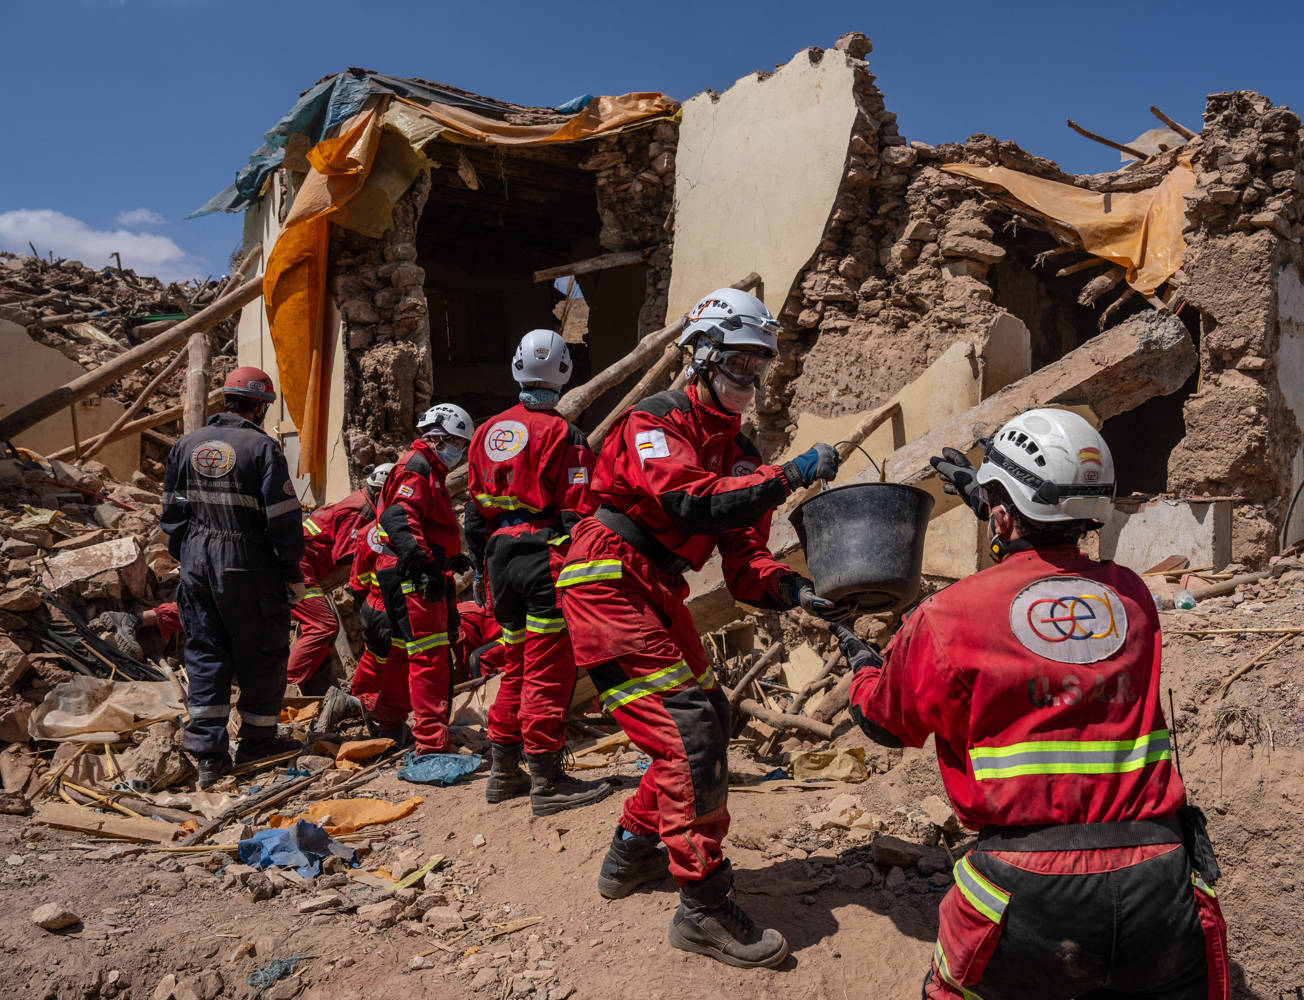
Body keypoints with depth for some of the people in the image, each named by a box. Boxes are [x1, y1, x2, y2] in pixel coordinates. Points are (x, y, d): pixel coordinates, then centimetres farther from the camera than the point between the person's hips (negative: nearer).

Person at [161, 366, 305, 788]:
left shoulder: (186, 445, 8)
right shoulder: (262, 448, -11)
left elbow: (172, 512, 13)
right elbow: (283, 519, -13)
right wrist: (293, 575, -4)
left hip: (197, 565, 6)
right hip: (248, 568, -6)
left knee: (205, 654, 10)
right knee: (261, 655, 10)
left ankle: (208, 755, 10)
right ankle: (257, 741, 21)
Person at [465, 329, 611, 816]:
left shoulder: (487, 433, 10)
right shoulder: (563, 434, -10)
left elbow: (475, 508, 14)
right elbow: (580, 511, -14)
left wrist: (483, 561, 22)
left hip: (502, 559, 7)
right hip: (548, 560, -6)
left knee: (517, 667, 18)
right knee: (548, 673, -1)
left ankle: (504, 772, 25)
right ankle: (547, 783, 4)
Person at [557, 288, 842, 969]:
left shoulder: (737, 449, 12)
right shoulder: (655, 421, -10)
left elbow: (742, 558, 5)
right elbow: (689, 503, -29)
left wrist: (792, 589, -14)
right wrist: (788, 477, -29)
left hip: (657, 598, 9)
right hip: (609, 586, -9)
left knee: (705, 720, 12)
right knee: (688, 731, -15)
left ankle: (630, 854, 29)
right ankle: (704, 908, -7)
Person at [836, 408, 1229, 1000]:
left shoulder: (949, 616, -6)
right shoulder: (1131, 597, 6)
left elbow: (885, 721, 13)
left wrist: (862, 664, 35)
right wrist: (985, 499, 43)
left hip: (1033, 891, -2)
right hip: (1159, 895, 3)